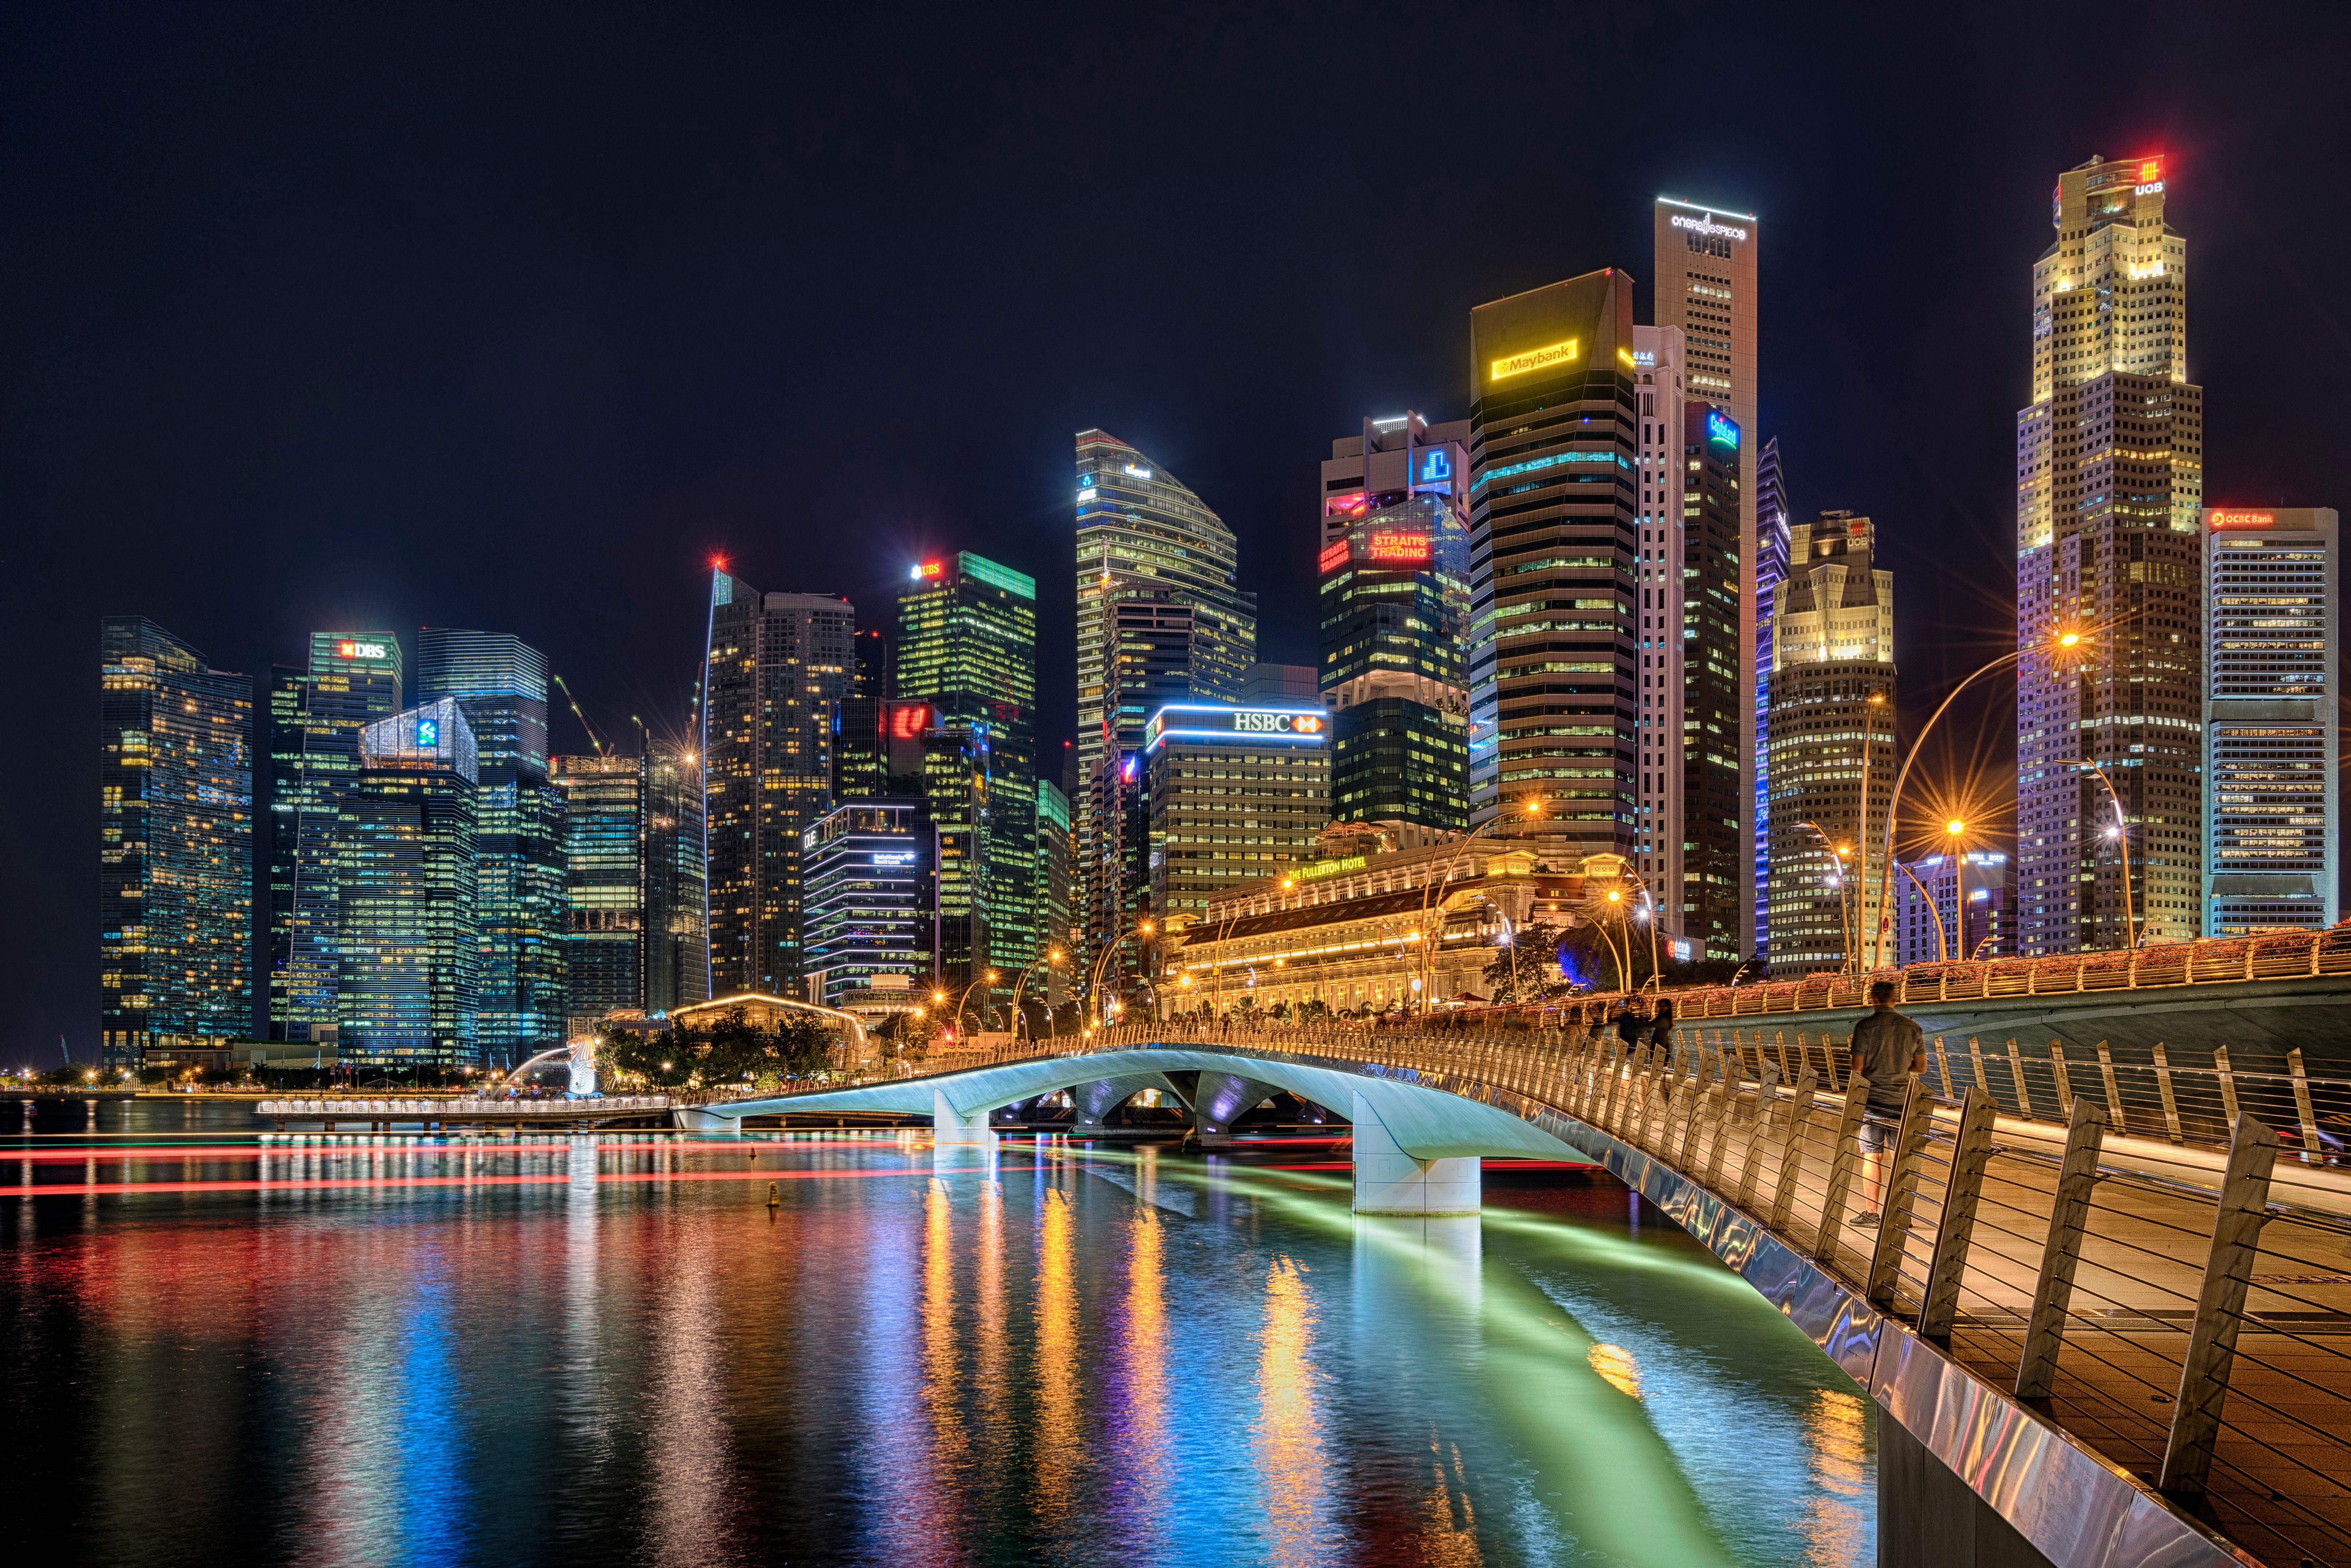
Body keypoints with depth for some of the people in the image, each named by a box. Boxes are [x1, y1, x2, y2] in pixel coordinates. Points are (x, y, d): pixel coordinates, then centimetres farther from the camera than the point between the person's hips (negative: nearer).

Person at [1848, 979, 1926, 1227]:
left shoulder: (1865, 1027, -10)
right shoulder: (1913, 1027, 2)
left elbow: (1857, 1067, -11)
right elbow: (1921, 1067, 8)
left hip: (1873, 1099, -4)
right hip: (1902, 1099, 4)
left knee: (1871, 1155, 2)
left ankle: (1872, 1212, 1)